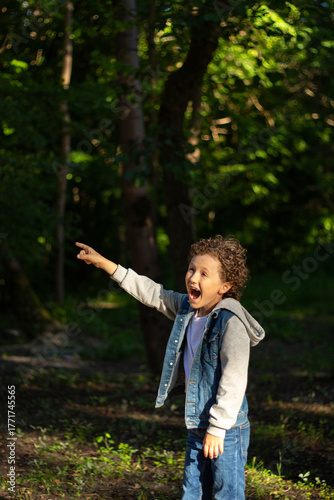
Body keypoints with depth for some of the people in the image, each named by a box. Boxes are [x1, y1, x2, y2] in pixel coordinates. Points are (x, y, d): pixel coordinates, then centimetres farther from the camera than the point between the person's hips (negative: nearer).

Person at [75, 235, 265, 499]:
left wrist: (217, 428, -20)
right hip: (197, 427, 9)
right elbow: (153, 293, 17)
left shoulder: (231, 322, -21)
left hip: (226, 430, -9)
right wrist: (106, 265, 18)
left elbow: (234, 381, -22)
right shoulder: (187, 308, 4)